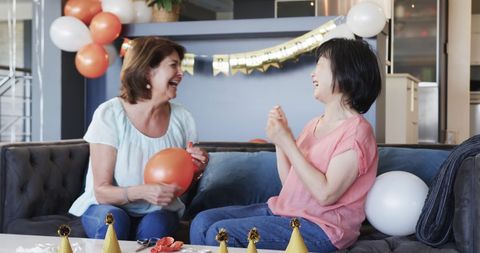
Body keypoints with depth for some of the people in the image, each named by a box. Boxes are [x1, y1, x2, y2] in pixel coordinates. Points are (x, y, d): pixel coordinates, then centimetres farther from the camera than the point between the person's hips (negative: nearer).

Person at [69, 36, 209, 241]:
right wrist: (142, 192, -35)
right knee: (112, 220, -35)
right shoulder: (109, 114, -15)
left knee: (156, 224, -32)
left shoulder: (182, 118, -5)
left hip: (158, 212, 2)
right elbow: (102, 192, -16)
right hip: (107, 207, -2)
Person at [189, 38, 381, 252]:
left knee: (221, 233, -20)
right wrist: (279, 139, -1)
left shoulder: (356, 130, -12)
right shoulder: (314, 124, 14)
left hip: (319, 227, -8)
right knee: (203, 221, -4)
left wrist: (287, 142, -17)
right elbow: (289, 183, 12)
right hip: (283, 210, 8)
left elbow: (325, 194, -21)